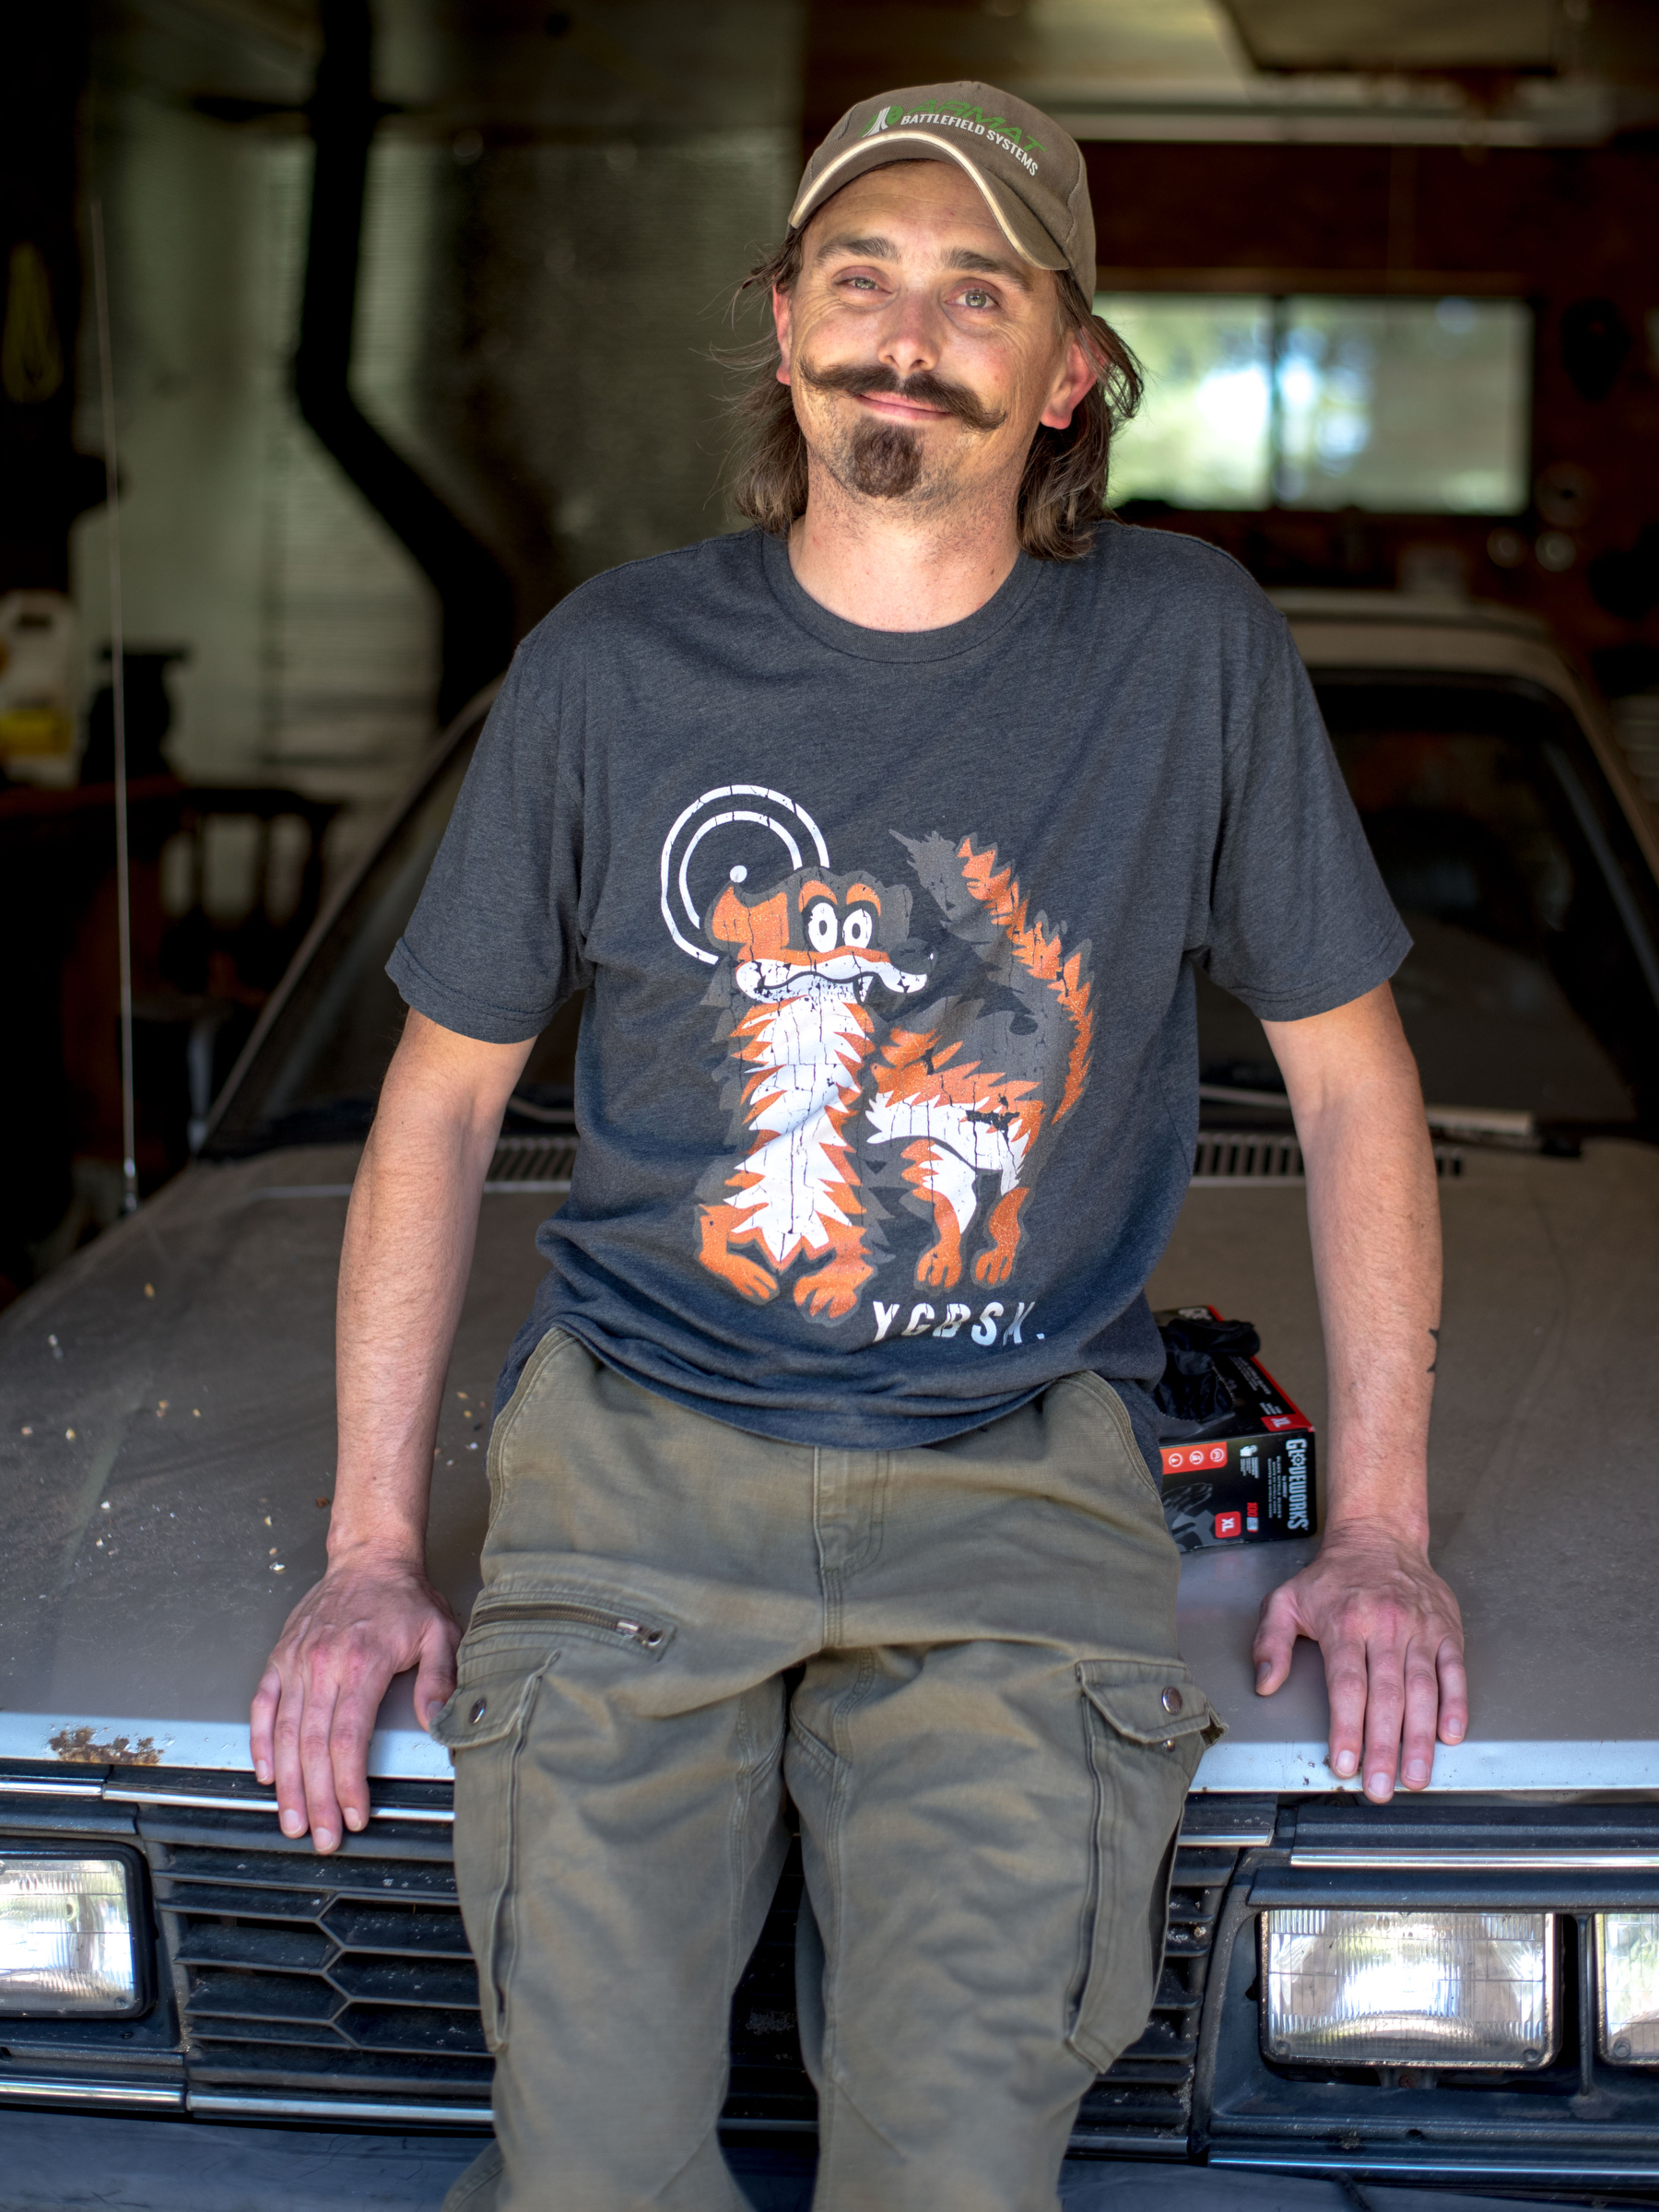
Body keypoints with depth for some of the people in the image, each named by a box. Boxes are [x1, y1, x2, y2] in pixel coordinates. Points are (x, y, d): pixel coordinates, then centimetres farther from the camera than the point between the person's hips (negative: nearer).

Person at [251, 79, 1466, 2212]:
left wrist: (1380, 1523, 4)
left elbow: (1348, 1073, 10)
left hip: (1015, 1490, 0)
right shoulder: (611, 666, 4)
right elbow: (443, 1094, 11)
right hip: (635, 1472, 1)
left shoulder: (1190, 649, 2)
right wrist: (371, 1544, 4)